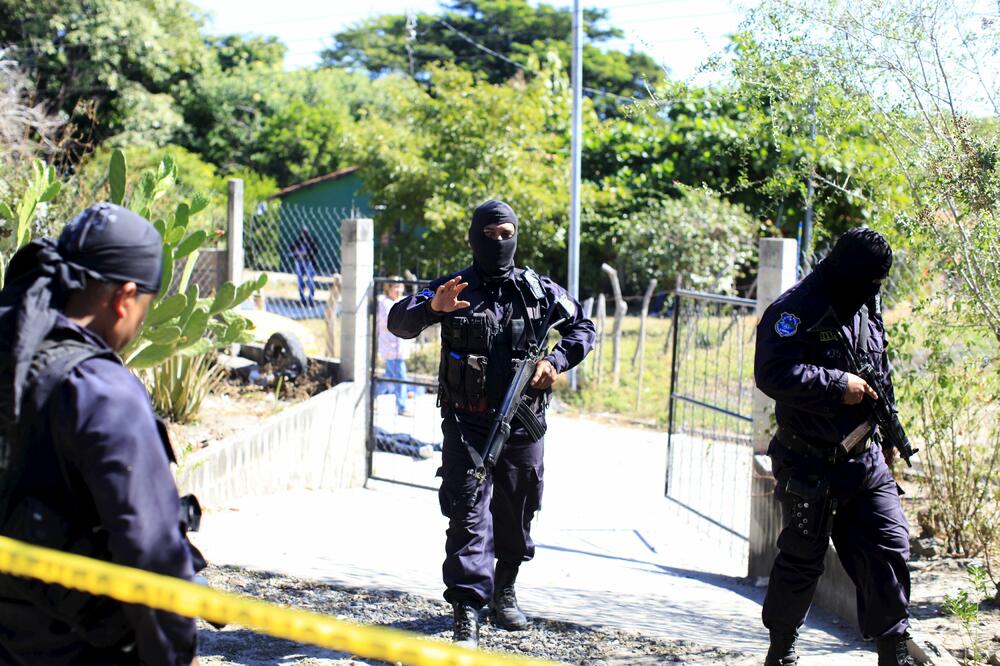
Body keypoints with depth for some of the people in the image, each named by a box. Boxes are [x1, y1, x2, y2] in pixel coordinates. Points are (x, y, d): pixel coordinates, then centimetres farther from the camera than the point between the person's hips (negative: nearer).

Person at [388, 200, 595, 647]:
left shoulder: (539, 290, 5)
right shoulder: (454, 289, -1)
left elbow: (583, 328, 12)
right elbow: (398, 322, -9)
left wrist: (556, 362, -7)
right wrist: (431, 307, -31)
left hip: (523, 425, 3)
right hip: (467, 424, -3)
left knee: (517, 515, 14)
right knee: (468, 516, -10)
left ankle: (504, 591, 36)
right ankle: (466, 614, -11)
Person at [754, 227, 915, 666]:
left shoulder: (867, 310, 12)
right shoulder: (796, 311, -14)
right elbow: (772, 373, -27)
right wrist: (839, 384, -23)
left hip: (866, 459, 7)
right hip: (812, 464, -7)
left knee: (890, 548, 0)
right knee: (802, 559, 5)